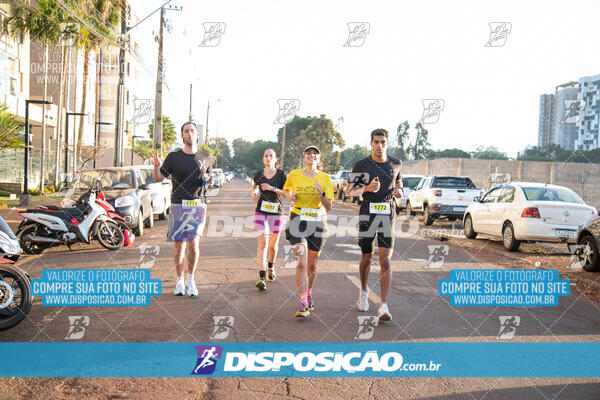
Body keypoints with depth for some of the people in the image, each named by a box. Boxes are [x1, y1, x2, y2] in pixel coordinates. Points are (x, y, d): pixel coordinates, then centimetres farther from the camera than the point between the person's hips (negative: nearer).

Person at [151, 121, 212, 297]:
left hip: (198, 205, 1)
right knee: (180, 246, 4)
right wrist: (156, 166, -19)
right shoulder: (173, 157, 3)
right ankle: (179, 281, 19)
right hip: (178, 206, 0)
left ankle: (191, 279, 6)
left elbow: (210, 178, 22)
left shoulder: (205, 157, 9)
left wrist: (207, 180, -2)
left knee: (193, 243, -11)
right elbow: (158, 178, 2)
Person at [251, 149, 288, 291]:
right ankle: (262, 277, -15)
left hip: (277, 212, 0)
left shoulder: (281, 175, -1)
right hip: (261, 211, 0)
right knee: (262, 242, -12)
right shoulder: (258, 175, 4)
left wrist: (273, 188, -17)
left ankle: (270, 268, 38)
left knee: (273, 244, 10)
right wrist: (254, 194, 2)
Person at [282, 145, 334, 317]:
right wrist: (289, 196, -1)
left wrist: (321, 193, -23)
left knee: (312, 265, 12)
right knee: (301, 263, -14)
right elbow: (286, 189, 21)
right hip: (298, 221, -1)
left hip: (317, 222, 1)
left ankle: (309, 296, 35)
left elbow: (329, 207, -5)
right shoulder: (294, 175, -1)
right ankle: (303, 305, -12)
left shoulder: (325, 178, -3)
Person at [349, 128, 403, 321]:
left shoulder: (396, 164, 5)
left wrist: (399, 191, -2)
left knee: (385, 260, -9)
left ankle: (383, 307, -8)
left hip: (387, 214, 1)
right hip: (367, 213, -1)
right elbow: (350, 191, 0)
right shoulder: (361, 165, -3)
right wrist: (367, 188, -20)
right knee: (367, 257, 11)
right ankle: (364, 291, 40)